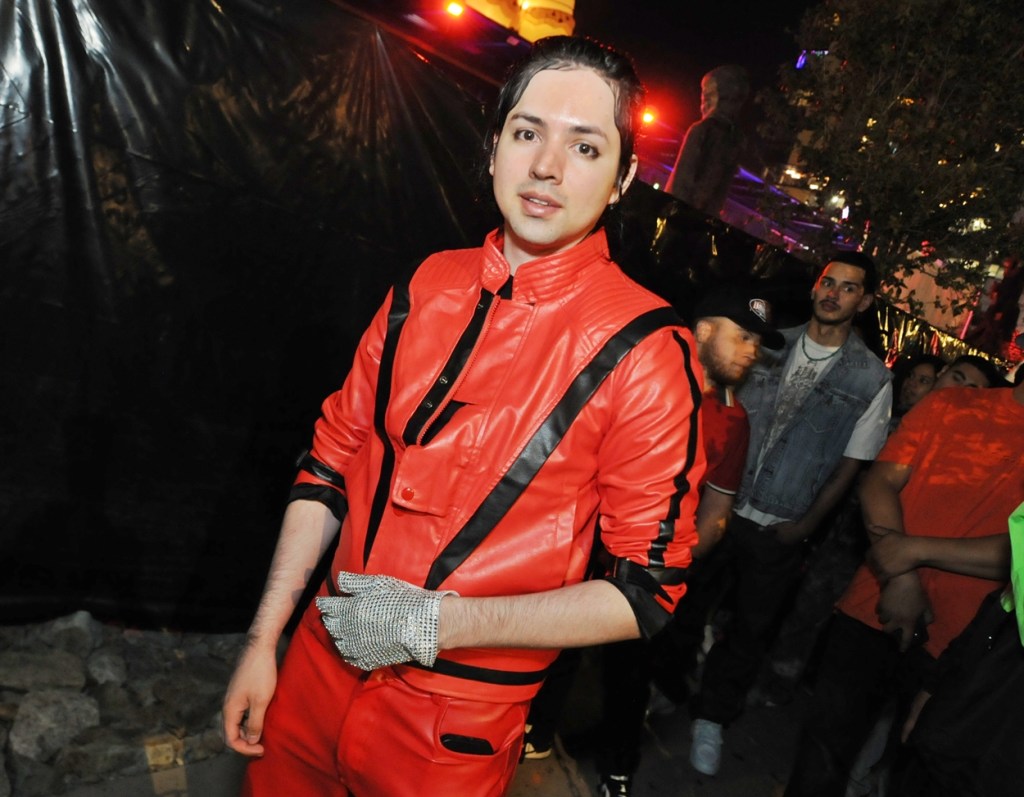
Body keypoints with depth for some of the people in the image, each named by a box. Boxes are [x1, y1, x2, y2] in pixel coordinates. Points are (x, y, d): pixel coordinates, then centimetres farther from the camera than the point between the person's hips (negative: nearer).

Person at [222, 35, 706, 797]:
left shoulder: (646, 349, -16)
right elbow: (331, 462, 3)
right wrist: (264, 639, 3)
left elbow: (648, 590, -14)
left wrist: (437, 623, -19)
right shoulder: (429, 286, -2)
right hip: (323, 661, 5)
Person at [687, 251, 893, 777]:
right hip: (720, 505, 2)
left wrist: (806, 525, -7)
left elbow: (850, 464, -2)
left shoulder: (872, 379, -5)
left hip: (780, 530, -2)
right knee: (683, 601, 12)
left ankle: (711, 719, 32)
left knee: (751, 626, 11)